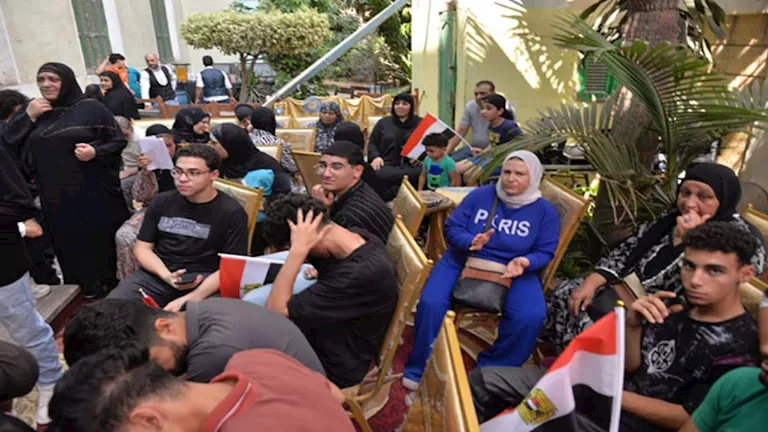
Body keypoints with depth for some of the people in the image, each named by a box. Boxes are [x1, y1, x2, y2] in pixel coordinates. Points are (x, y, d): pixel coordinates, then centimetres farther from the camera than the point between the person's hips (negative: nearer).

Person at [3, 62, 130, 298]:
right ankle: (85, 289, 22)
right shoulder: (35, 112, 12)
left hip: (94, 191, -4)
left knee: (103, 238, 3)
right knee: (70, 242, 10)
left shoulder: (90, 108, -3)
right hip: (55, 196, 5)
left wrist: (96, 152, -22)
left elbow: (119, 141, -4)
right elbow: (9, 146, 7)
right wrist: (28, 117, -4)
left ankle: (113, 285, 18)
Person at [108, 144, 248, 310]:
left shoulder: (231, 212, -5)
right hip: (156, 275, 4)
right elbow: (142, 247, 12)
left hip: (203, 282, -4)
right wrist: (167, 276, -9)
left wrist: (189, 299, -21)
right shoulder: (161, 202, 10)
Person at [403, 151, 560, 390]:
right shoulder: (480, 195, 0)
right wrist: (471, 242, -24)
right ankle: (420, 369, -2)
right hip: (462, 261, 0)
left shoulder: (545, 211, 1)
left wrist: (524, 262, -23)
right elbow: (451, 227, -2)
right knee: (431, 303, -24)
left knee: (531, 317, -27)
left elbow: (545, 252, 0)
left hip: (513, 271, 0)